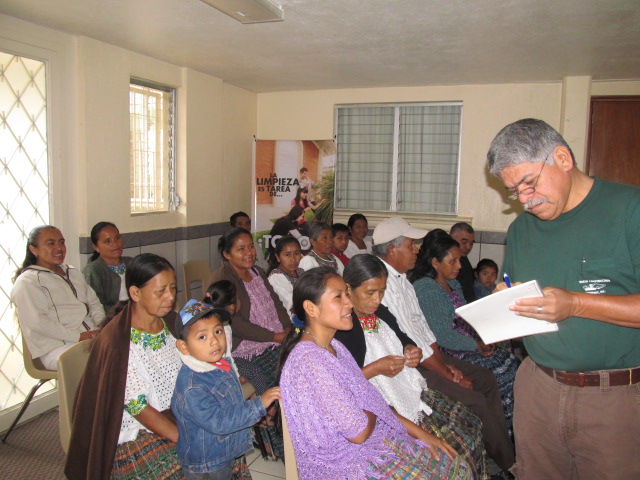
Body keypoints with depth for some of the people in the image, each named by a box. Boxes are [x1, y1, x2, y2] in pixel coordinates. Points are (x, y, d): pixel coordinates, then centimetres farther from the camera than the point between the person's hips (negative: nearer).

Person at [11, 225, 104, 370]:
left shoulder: (73, 273, 24)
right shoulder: (27, 282, -1)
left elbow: (94, 302, 24)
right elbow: (37, 321, -13)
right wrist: (77, 336, -16)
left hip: (92, 336, 7)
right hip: (57, 348, -7)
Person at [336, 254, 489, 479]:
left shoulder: (381, 312, 8)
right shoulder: (341, 327, -18)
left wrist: (411, 350, 2)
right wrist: (376, 368, -23)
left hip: (412, 389, 9)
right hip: (384, 408, -9)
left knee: (471, 424, 6)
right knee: (455, 443, -12)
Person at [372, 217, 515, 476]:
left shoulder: (401, 277, 9)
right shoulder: (385, 284, -23)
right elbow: (411, 344, -21)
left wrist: (444, 362, 4)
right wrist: (448, 374, -12)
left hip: (426, 355, 10)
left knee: (486, 379, 9)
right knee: (476, 401, -12)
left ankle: (506, 451, 18)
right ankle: (508, 463, 10)